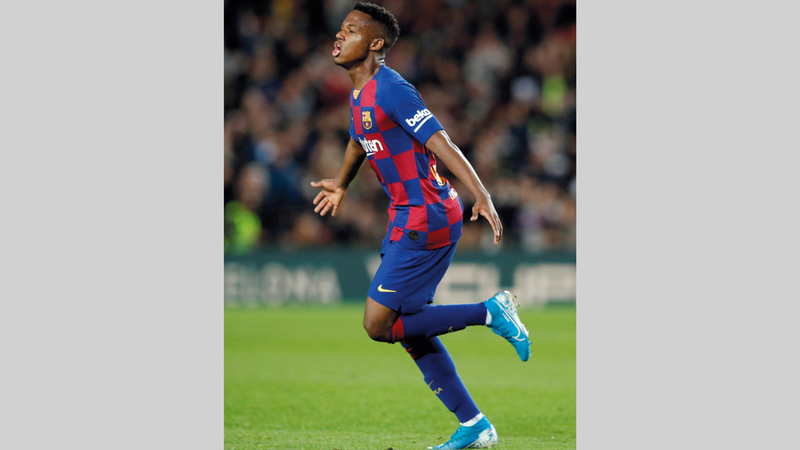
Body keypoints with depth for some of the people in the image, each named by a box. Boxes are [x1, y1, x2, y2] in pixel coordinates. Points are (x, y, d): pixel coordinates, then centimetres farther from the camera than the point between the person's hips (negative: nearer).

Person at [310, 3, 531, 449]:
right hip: (408, 218, 9)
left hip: (424, 220, -9)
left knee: (379, 325, -9)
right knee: (408, 328, 10)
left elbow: (443, 144, -23)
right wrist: (341, 184, 50)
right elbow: (359, 142, 34)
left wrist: (483, 197, -31)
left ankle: (490, 312, -3)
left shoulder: (392, 89, -16)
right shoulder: (360, 94, 13)